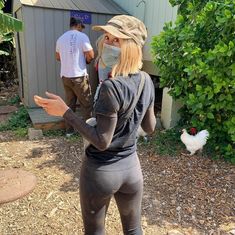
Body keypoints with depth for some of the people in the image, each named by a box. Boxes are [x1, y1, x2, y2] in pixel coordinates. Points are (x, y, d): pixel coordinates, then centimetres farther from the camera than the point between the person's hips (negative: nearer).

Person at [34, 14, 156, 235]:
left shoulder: (111, 87, -25)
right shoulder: (146, 81, -4)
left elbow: (102, 141, -21)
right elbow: (150, 128, 5)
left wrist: (65, 111, -20)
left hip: (100, 171, -5)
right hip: (131, 167, 6)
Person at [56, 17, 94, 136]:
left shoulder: (61, 38, 10)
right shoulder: (82, 36, -8)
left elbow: (58, 57, 19)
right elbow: (90, 55, -13)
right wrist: (86, 61, 7)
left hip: (65, 76, 6)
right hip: (79, 76, -6)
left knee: (69, 103, 14)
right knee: (86, 104, 4)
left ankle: (69, 130, 20)